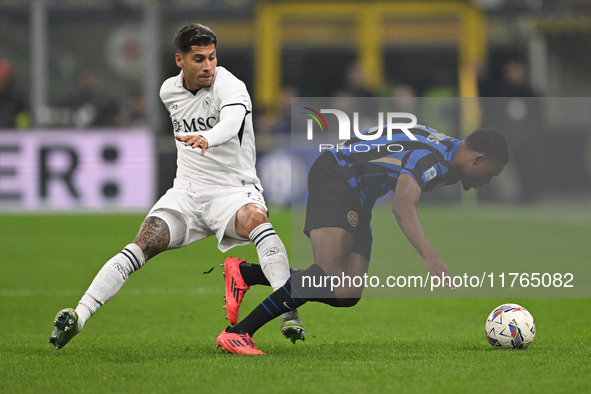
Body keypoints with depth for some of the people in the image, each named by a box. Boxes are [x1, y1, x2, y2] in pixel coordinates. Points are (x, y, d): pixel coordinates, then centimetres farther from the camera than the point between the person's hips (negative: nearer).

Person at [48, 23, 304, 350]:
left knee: (255, 218, -38)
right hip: (186, 190, 4)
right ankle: (78, 317, -22)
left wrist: (207, 138, -58)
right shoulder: (169, 91, 6)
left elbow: (232, 122, -38)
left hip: (232, 189, -4)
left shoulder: (229, 86, -14)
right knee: (142, 246, -18)